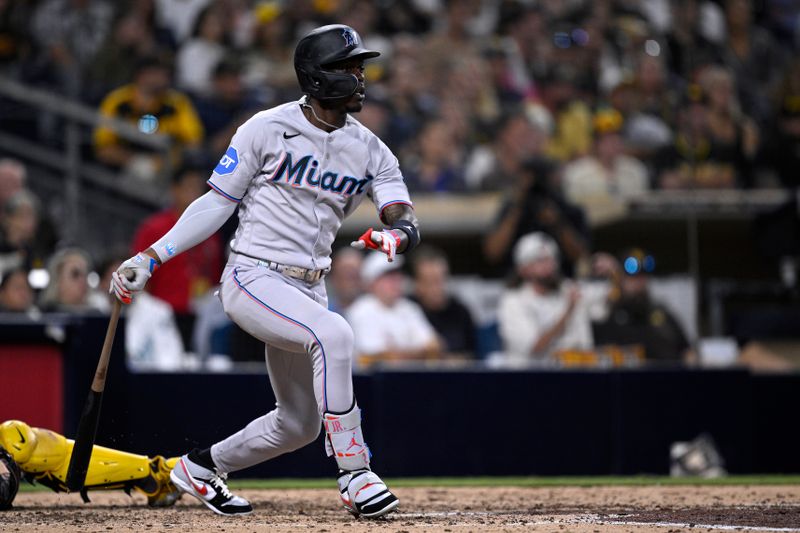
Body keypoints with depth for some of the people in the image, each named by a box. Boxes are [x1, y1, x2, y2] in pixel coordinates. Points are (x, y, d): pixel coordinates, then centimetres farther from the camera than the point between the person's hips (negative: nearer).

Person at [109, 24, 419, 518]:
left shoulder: (371, 150, 5)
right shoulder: (268, 129, -7)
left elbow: (407, 221, -5)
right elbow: (218, 202, -2)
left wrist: (396, 235, -31)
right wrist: (152, 257, -7)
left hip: (308, 288, 6)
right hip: (253, 279, -6)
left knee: (300, 424, 11)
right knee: (334, 333, -33)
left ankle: (202, 467, 35)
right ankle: (355, 475, -29)